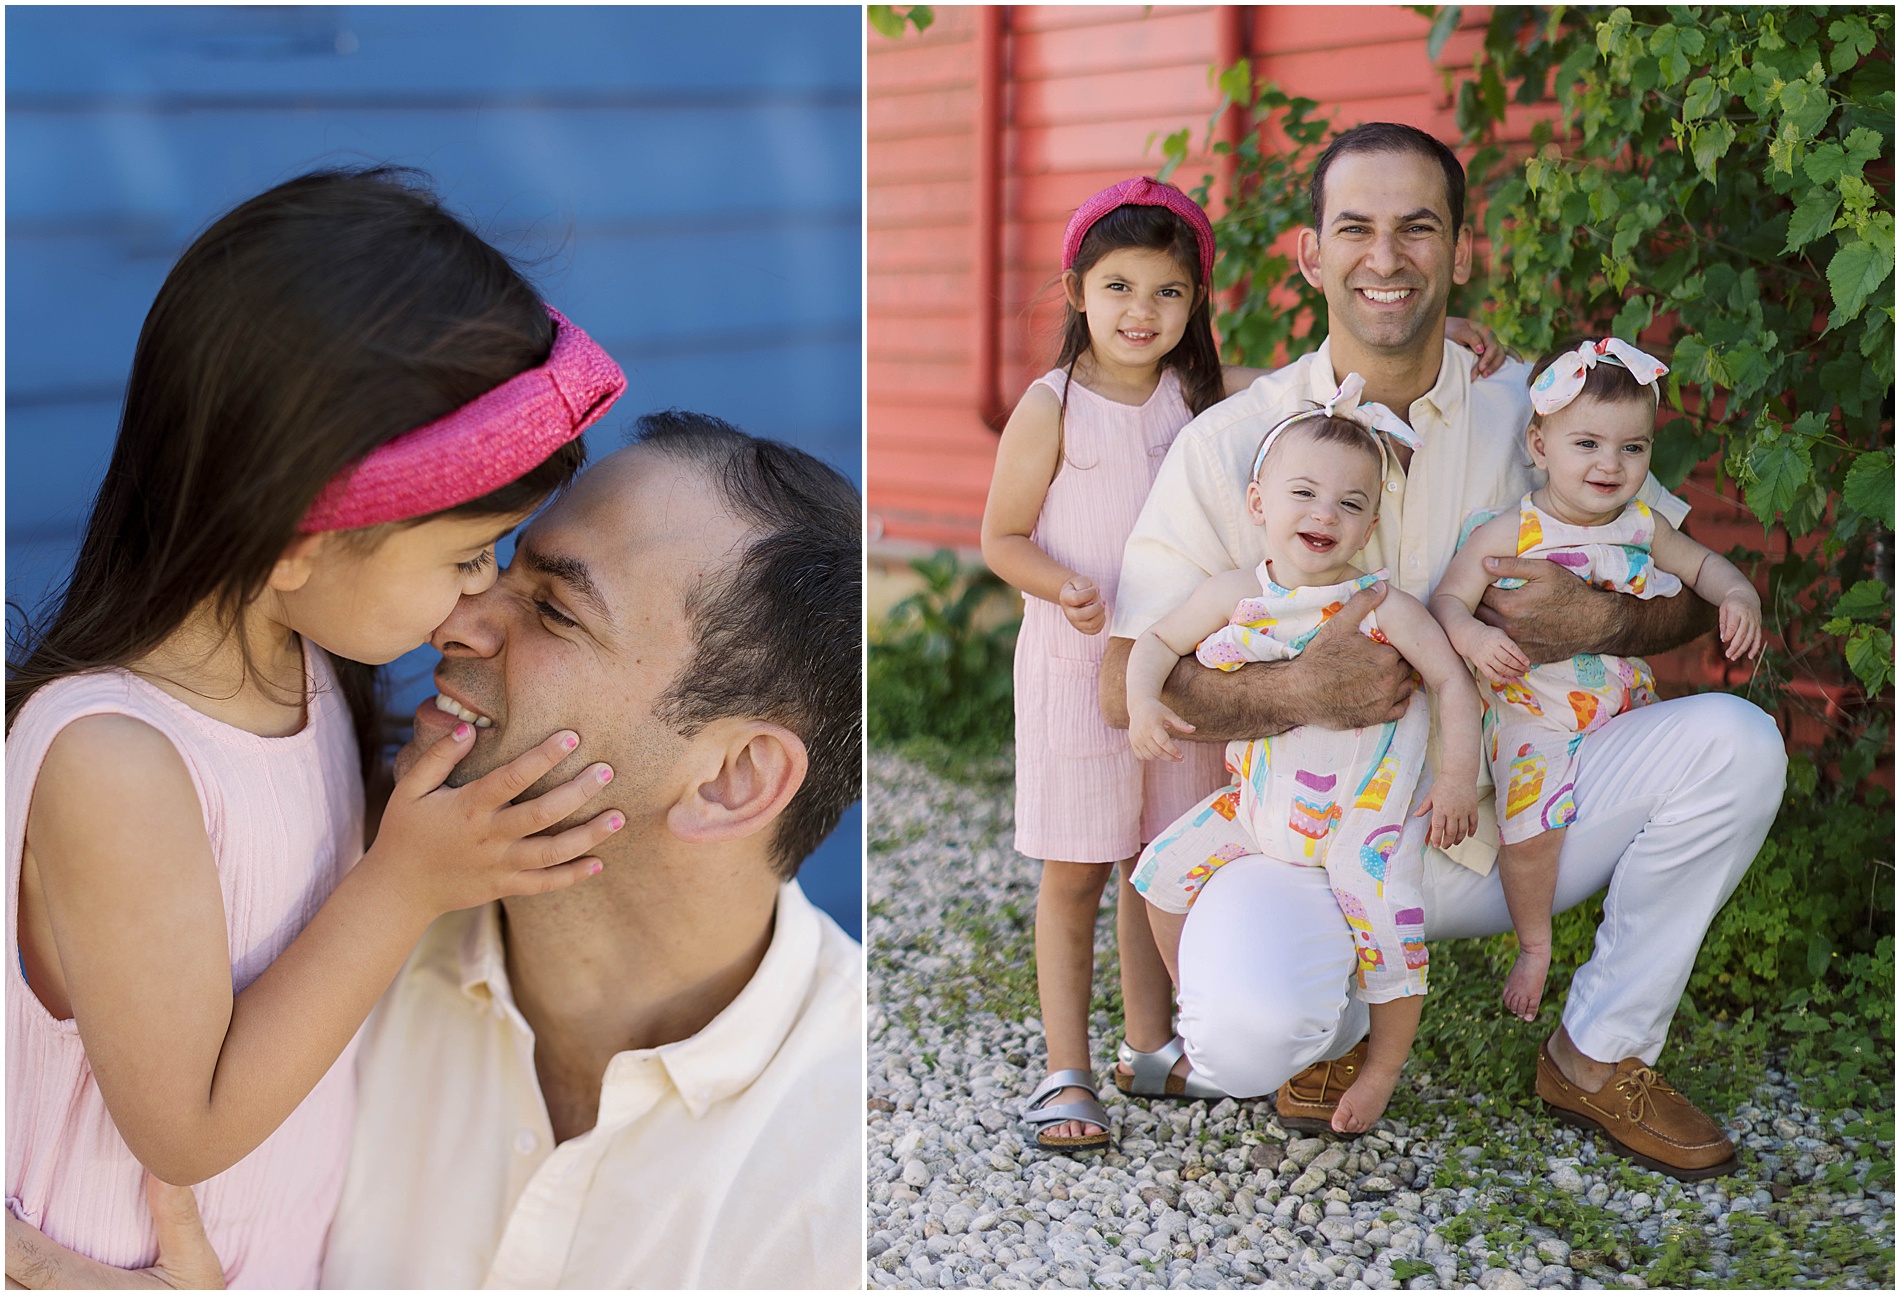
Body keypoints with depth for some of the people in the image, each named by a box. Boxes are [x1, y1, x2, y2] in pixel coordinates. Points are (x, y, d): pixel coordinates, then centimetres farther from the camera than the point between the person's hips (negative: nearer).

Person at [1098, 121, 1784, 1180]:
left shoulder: (1533, 415, -1)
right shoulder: (1230, 445, -8)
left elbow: (1696, 587, 5)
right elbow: (1128, 683, -10)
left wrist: (1598, 623, -18)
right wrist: (1300, 692, -27)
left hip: (1509, 812, 3)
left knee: (1733, 741, -18)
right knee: (1245, 1033, -33)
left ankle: (1602, 1054, 4)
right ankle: (1342, 1022, 9)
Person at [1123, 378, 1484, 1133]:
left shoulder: (1384, 608, -13)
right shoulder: (1232, 596, -6)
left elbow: (1451, 680, -8)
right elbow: (1157, 643, 4)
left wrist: (1458, 778, -11)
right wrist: (1143, 703, -15)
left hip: (1364, 809, -4)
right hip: (1261, 801, 4)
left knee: (1387, 920, -18)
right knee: (1164, 870, 4)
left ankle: (1383, 1069, 8)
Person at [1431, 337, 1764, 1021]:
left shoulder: (1643, 526, 2)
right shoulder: (1509, 533, -13)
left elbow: (1701, 563, 17)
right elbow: (1448, 597, -14)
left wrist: (1738, 595, -4)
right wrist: (1473, 636, -36)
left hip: (1630, 709, 5)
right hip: (1535, 716, -4)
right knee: (1531, 824, -21)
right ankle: (1534, 945, 7)